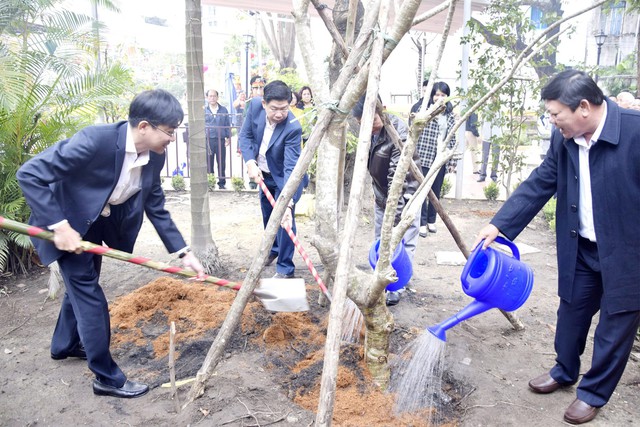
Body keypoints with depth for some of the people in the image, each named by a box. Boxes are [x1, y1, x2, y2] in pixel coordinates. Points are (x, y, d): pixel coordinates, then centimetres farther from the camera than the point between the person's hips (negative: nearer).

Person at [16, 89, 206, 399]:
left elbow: (156, 208, -4)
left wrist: (183, 252, -8)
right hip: (68, 223, -7)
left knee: (81, 283, 24)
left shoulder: (154, 156, -13)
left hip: (100, 222, 8)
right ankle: (107, 378, 11)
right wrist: (59, 226, -35)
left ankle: (64, 345, 50)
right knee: (89, 295, -4)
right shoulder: (95, 140, -35)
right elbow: (29, 174, -33)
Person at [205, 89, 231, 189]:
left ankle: (221, 183, 16)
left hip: (221, 140, 1)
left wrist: (228, 137, 4)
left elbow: (228, 124, 10)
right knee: (208, 163, 4)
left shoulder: (224, 110, 8)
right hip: (208, 140, -1)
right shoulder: (203, 110, 5)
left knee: (221, 163, 5)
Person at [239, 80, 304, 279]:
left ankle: (285, 268, 6)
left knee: (284, 219, -9)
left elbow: (291, 167, -39)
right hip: (263, 173, 6)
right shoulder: (255, 106, -21)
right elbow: (245, 135, -8)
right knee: (268, 216, 21)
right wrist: (250, 163, -24)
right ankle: (272, 250, 44)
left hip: (283, 177, -5)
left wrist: (288, 203, -49)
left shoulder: (293, 128, -35)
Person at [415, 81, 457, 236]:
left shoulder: (450, 116, 9)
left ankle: (431, 220, 25)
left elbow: (452, 139, 10)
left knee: (436, 191, 12)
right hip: (424, 157, -4)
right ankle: (422, 222, 7)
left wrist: (452, 160, 7)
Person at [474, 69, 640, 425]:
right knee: (571, 310, 20)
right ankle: (565, 371, 44)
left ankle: (593, 393, 31)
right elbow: (538, 185, -1)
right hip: (581, 248, 6)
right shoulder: (564, 139, -6)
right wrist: (499, 225, -7)